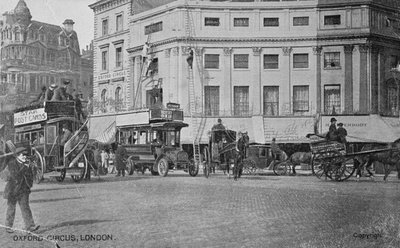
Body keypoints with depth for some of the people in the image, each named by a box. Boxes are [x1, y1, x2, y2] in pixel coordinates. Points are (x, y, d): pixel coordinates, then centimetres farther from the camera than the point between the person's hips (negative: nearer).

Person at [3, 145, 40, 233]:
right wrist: (24, 168, -22)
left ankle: (30, 226, -6)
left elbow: (30, 176, 16)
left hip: (24, 190, 4)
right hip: (13, 189, -4)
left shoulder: (26, 164, 8)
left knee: (25, 207, -1)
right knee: (11, 208, 7)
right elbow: (15, 176, -22)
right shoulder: (12, 163, -9)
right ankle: (8, 226, 20)